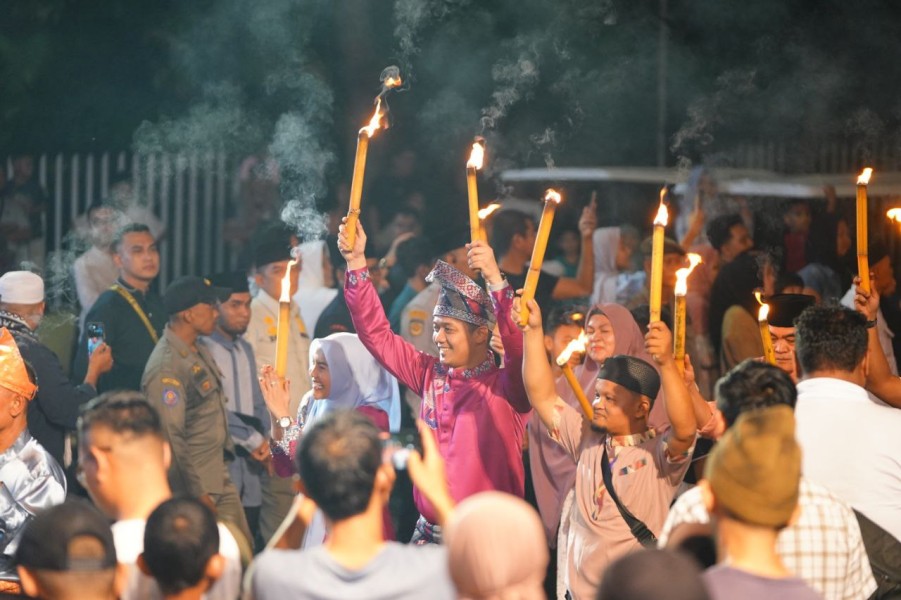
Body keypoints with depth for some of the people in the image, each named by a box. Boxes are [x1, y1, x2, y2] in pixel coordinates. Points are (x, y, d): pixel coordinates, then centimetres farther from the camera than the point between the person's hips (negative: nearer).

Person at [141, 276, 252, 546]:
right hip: (194, 486, -9)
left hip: (220, 480, 9)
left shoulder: (200, 351, 9)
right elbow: (170, 437, -22)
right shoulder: (167, 366, -21)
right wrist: (198, 494, -20)